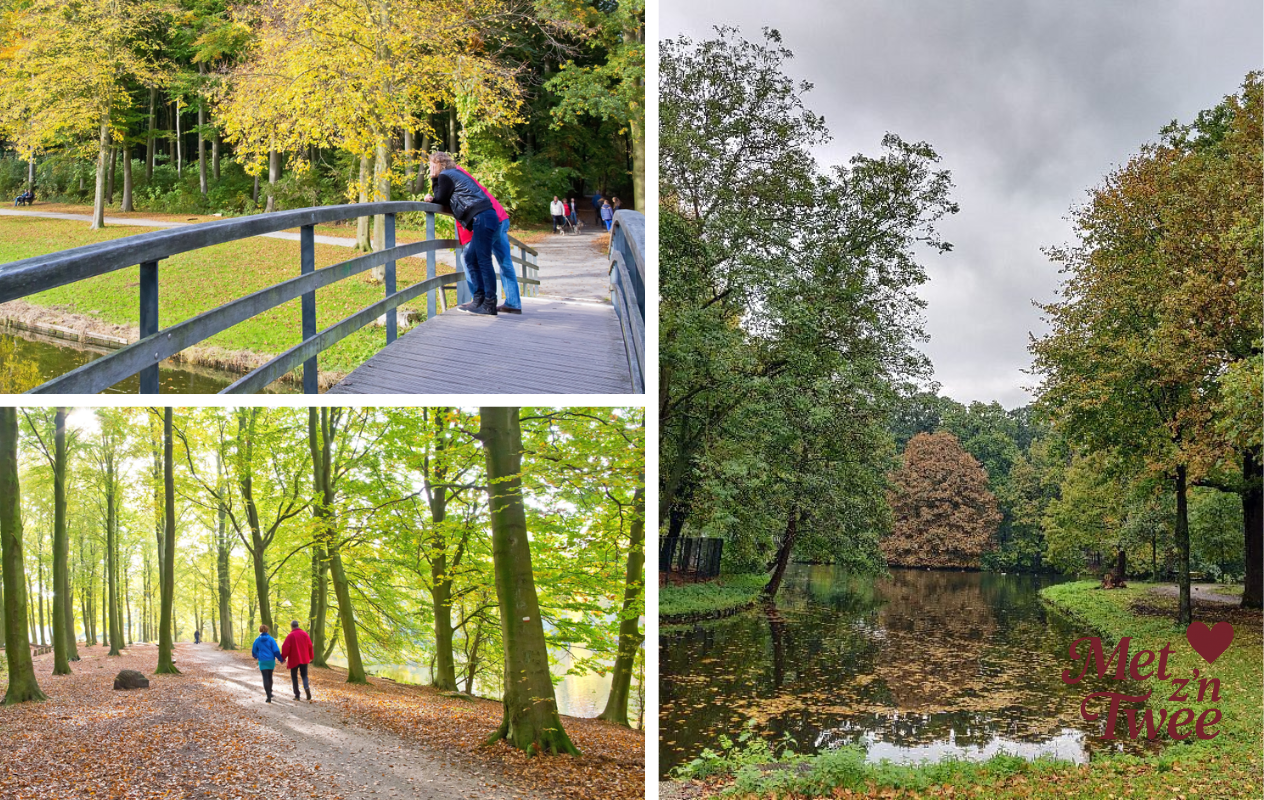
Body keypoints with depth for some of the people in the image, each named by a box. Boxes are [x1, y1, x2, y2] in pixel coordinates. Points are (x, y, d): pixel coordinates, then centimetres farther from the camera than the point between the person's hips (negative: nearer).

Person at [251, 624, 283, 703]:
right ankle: (270, 693, 32)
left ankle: (269, 697, -12)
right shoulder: (271, 639, -4)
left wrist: (257, 656, 34)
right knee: (270, 677, 20)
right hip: (271, 661, 1)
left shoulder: (257, 640, 0)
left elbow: (254, 651, 12)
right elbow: (276, 650, -9)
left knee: (265, 678, -2)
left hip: (262, 661, -1)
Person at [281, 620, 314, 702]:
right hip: (304, 659, 3)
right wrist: (311, 656, 17)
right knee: (304, 675, 12)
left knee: (294, 676, 9)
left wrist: (282, 658, 0)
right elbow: (310, 646, 7)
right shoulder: (305, 634, 3)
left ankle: (297, 695, 6)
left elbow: (286, 648, -12)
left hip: (294, 660, -3)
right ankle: (307, 687, -17)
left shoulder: (290, 636, -10)